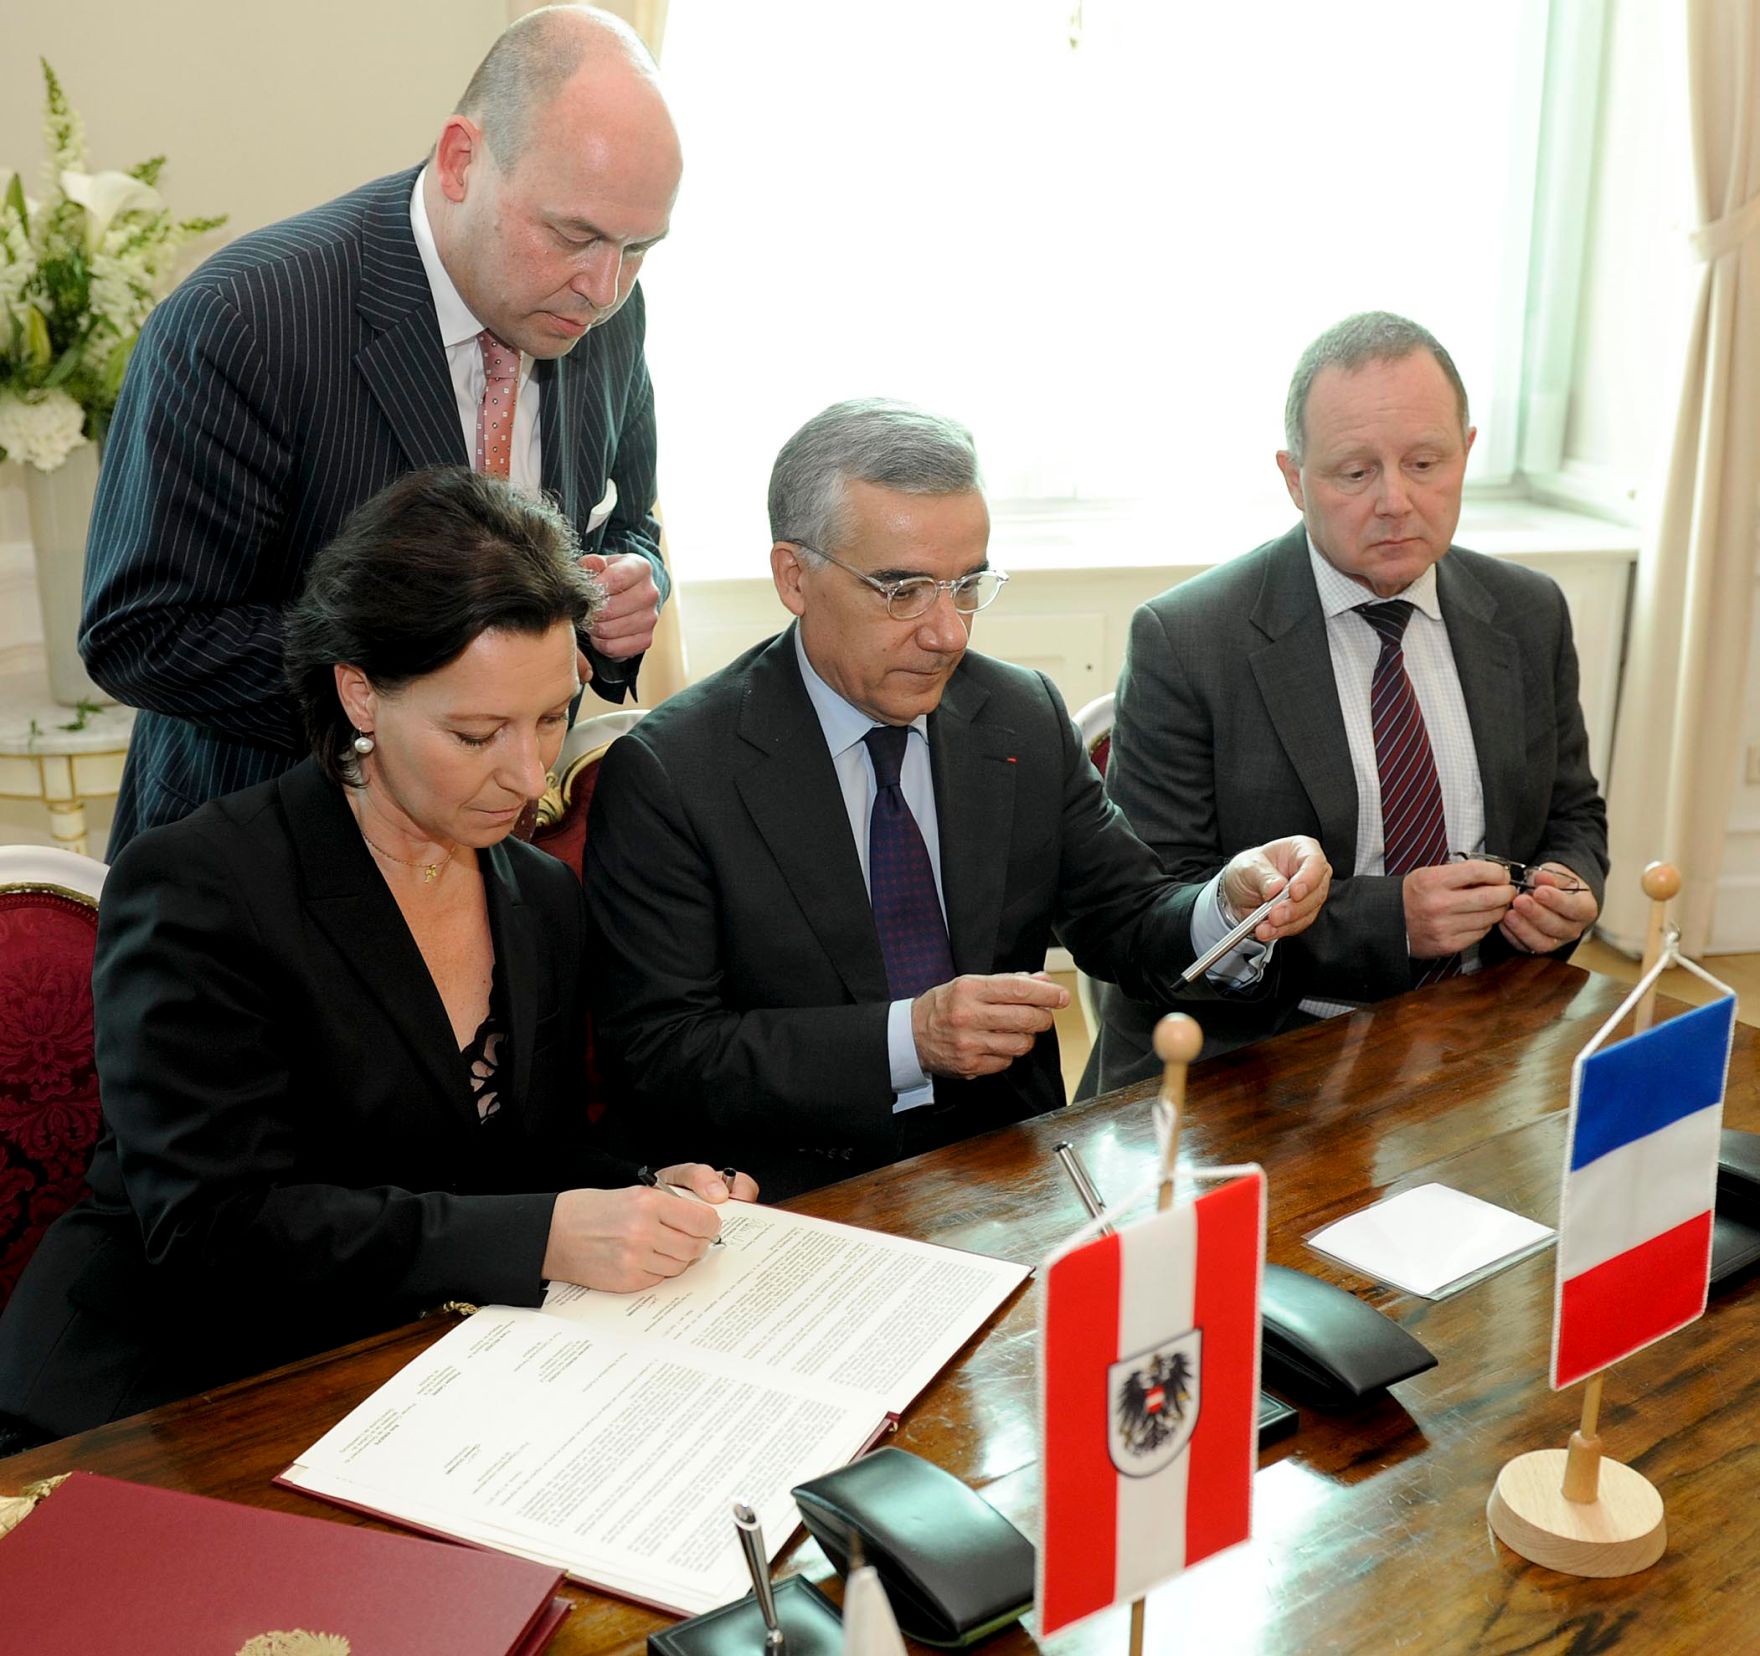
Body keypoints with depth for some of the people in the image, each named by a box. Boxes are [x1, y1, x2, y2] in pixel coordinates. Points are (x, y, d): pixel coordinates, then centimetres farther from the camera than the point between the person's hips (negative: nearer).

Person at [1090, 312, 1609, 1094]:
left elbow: (1572, 815, 20)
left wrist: (1568, 889, -4)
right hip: (1250, 1057, -5)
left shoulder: (1530, 616, 7)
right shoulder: (1183, 643, -10)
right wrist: (1387, 918, -22)